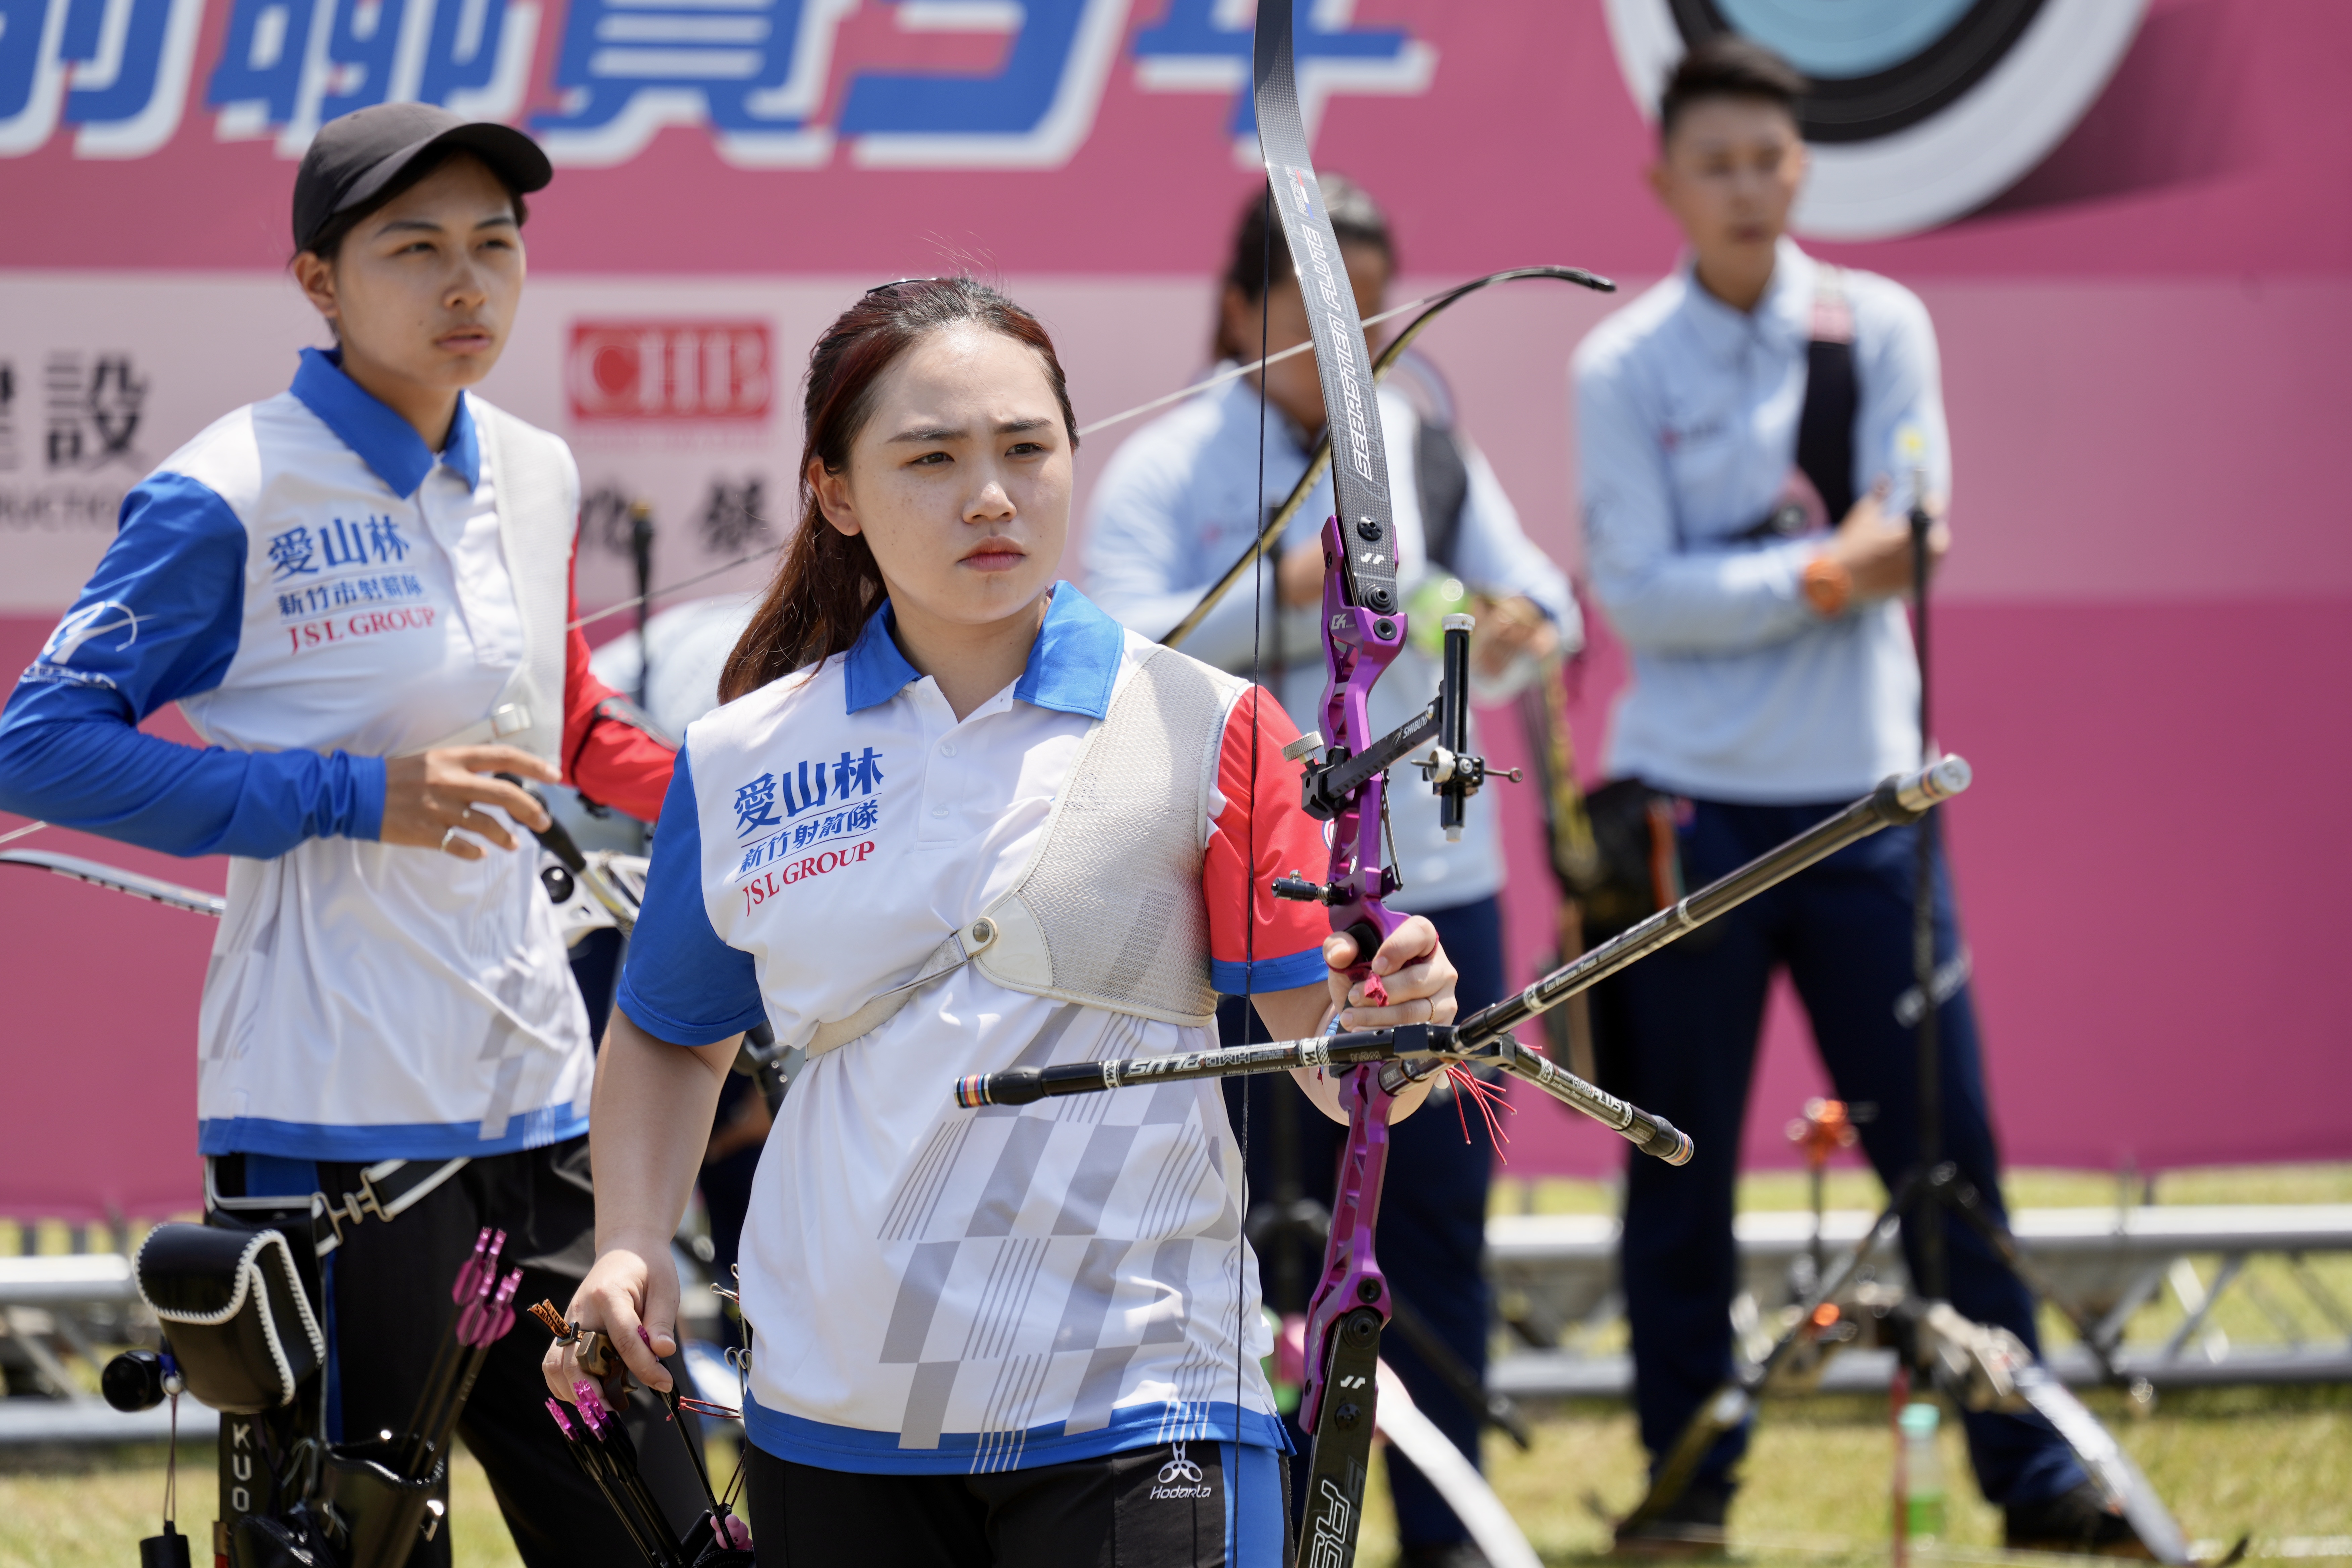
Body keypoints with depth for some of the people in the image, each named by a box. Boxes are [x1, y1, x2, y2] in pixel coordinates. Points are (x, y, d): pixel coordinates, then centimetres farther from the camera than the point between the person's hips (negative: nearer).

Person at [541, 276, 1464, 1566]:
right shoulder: (743, 765, 6)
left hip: (1131, 1419, -3)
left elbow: (1332, 1072, -5)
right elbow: (668, 1036, 22)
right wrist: (630, 1247, 6)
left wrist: (1390, 1025, -27)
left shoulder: (1204, 730, -1)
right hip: (833, 1434, 3)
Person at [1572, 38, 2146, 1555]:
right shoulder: (1622, 370, -1)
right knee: (1682, 1171, 4)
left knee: (1948, 1143, 0)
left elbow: (1907, 541, -4)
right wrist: (1825, 573, -16)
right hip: (1693, 806, -1)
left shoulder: (1881, 329, 4)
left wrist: (1746, 577, -13)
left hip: (1864, 801, 1)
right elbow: (1642, 593, -10)